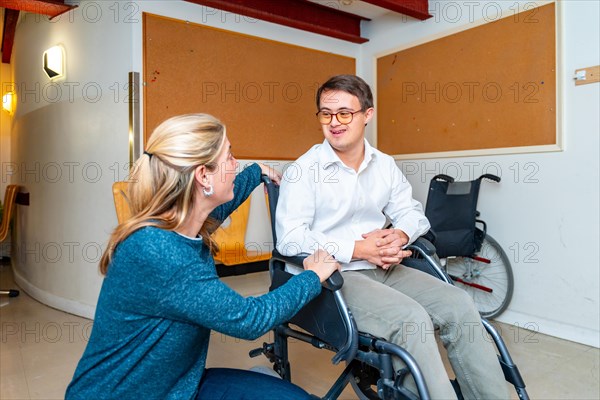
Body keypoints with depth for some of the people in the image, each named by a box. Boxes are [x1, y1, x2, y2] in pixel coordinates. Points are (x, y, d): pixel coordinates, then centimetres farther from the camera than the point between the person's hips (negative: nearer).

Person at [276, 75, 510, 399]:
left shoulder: (385, 165, 12)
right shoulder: (303, 170, -6)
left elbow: (410, 211, 16)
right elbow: (290, 239, -15)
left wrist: (401, 234, -9)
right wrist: (358, 250, -19)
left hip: (385, 269, 6)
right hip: (333, 275, -5)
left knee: (459, 305, -11)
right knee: (412, 318, -28)